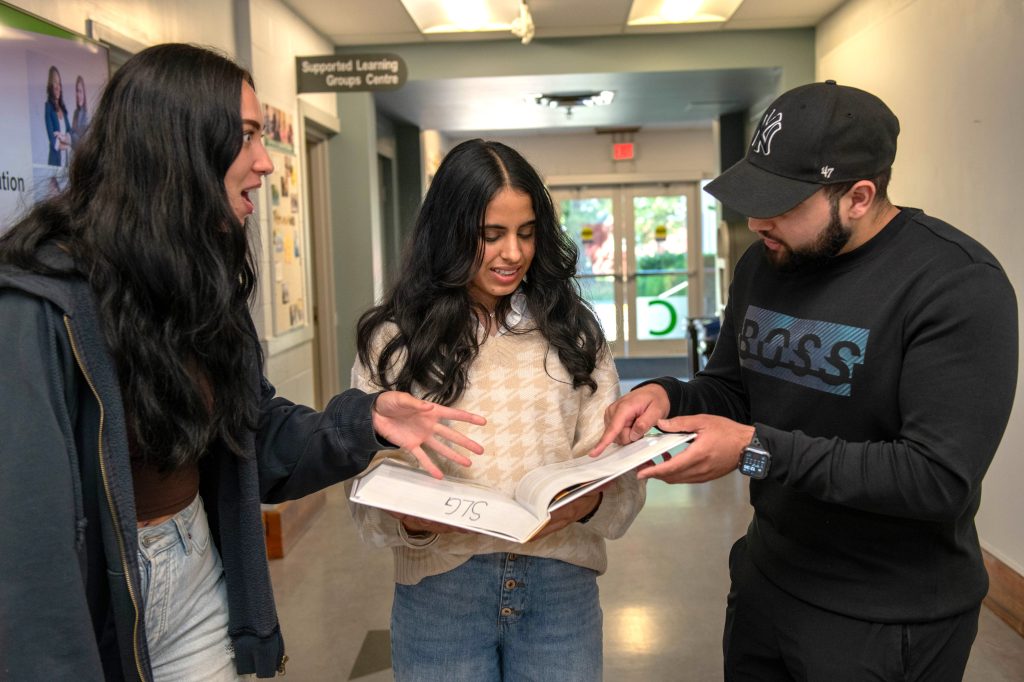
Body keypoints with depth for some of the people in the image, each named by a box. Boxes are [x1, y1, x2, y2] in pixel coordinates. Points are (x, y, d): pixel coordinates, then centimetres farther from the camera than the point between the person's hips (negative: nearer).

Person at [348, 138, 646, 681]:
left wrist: (589, 502, -23)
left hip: (560, 585, 1)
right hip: (440, 592, -1)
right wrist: (412, 520, -24)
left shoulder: (572, 330, 2)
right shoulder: (394, 341, -2)